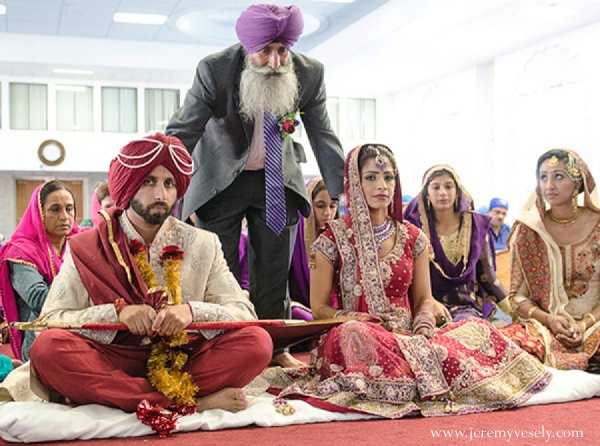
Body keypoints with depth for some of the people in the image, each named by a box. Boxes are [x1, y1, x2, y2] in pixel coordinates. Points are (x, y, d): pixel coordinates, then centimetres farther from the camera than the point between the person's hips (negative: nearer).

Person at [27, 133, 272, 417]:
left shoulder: (202, 245, 8)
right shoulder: (86, 248, 5)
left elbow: (245, 314, 2)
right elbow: (50, 320, -4)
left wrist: (193, 310, -17)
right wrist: (117, 312, -18)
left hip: (182, 362, 1)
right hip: (112, 361, -1)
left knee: (257, 341, -23)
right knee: (47, 347, -30)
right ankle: (192, 401, -29)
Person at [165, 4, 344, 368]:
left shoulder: (310, 73, -15)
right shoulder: (214, 70, -23)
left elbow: (324, 138, -3)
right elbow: (181, 136, -20)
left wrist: (343, 195, -2)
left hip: (278, 179, 2)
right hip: (222, 178, -2)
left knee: (275, 277, 6)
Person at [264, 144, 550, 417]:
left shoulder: (413, 238, 10)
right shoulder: (333, 240, 0)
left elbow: (423, 298, 13)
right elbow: (319, 308, 0)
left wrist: (423, 327, -11)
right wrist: (361, 321, -17)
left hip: (408, 339, 3)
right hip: (359, 339, -2)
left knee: (478, 328, -20)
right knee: (355, 333, -40)